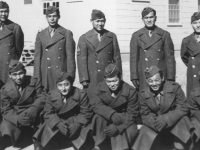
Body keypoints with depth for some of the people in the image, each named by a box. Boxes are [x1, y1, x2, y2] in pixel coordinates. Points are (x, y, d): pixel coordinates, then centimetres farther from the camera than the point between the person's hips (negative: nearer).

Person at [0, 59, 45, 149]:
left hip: (32, 118, 0)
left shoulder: (34, 81, 3)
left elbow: (41, 97, -5)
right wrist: (17, 118, -25)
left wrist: (34, 109, -26)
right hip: (14, 118, 0)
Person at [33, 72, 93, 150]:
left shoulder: (81, 94, -9)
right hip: (56, 123, 2)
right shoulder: (52, 94, -3)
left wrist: (77, 124, -28)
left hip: (74, 123, -1)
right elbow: (48, 113, -6)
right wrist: (58, 123, -25)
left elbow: (86, 113, -9)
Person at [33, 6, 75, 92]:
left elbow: (70, 57, -1)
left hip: (61, 74, -2)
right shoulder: (40, 35, 12)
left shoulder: (66, 34, 2)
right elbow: (37, 58, 9)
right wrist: (37, 79, 2)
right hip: (45, 76, 2)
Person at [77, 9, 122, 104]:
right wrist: (84, 79, -7)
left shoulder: (112, 36, 9)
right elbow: (81, 60, 0)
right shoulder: (84, 38, 4)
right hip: (91, 79, -1)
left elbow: (117, 58, 9)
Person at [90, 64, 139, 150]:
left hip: (124, 121, -1)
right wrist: (112, 114, -35)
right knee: (98, 118, -29)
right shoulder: (100, 87, -9)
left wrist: (117, 127, -30)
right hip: (107, 119, 2)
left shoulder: (130, 91, -16)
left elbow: (132, 114, -15)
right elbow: (97, 106, -15)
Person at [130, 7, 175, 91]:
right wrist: (134, 77, -2)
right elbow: (133, 58, 4)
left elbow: (170, 57, 3)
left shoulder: (164, 35, 4)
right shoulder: (136, 36, 5)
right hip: (143, 76, 0)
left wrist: (171, 78, -2)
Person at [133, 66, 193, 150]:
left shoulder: (174, 87, -9)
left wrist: (166, 119, -24)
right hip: (155, 127, 3)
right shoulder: (144, 94, -1)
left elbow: (183, 108, -10)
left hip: (176, 122, -3)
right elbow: (145, 115, 1)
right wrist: (156, 123, -22)